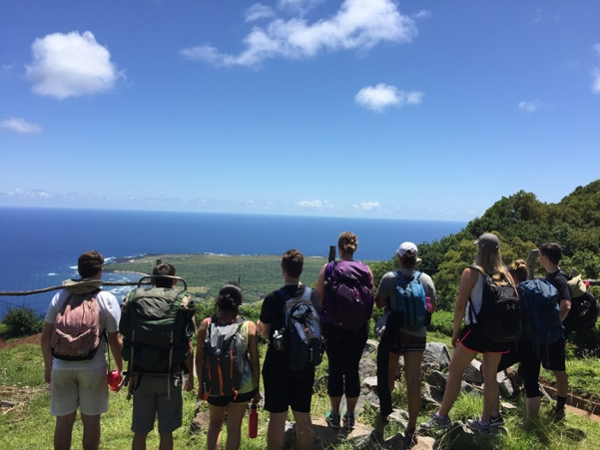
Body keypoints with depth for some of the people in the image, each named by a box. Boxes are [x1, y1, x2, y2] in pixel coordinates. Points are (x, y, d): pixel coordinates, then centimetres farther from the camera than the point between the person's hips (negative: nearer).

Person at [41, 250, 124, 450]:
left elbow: (46, 336, 4)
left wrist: (48, 365, 17)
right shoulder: (107, 299, -7)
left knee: (64, 421, 14)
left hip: (62, 367, 3)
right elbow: (115, 340, -7)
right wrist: (120, 369, 4)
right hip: (93, 368, -2)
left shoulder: (60, 296, 1)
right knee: (91, 420, 10)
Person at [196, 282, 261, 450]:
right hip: (242, 384, -1)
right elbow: (254, 361, -5)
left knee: (215, 424, 26)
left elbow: (199, 359, -2)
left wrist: (201, 384, 11)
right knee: (234, 427, 16)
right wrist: (256, 388, 7)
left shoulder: (206, 324, -8)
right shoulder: (249, 326, -10)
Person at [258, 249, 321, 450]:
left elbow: (265, 332, -3)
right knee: (303, 418, 15)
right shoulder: (314, 296, -4)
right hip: (305, 365, 4)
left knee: (277, 419, 9)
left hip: (277, 365, -3)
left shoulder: (273, 299, -15)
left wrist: (261, 324, 17)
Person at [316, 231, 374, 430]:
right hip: (359, 328, 2)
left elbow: (318, 298, -6)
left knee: (335, 369, 11)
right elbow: (371, 300, 2)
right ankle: (350, 416, 24)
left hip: (333, 328, -1)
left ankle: (334, 415, 23)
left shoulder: (328, 269, -8)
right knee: (353, 370, 12)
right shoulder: (366, 270, -2)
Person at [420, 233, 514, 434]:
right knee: (490, 375, 14)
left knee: (455, 370, 5)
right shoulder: (506, 274, 5)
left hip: (476, 329, -5)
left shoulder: (471, 273, -9)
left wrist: (455, 331, -1)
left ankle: (442, 417, 9)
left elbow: (460, 306, -11)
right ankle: (486, 421, 24)